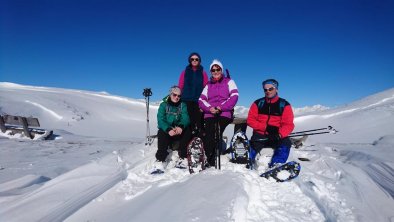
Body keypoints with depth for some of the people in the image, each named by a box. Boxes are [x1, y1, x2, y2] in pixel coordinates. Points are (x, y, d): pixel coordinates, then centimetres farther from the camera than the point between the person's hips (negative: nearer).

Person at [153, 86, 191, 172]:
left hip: (179, 130, 1)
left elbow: (185, 119, -8)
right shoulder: (163, 105, 5)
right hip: (166, 130, -1)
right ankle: (159, 161, -39)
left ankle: (183, 158, -27)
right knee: (162, 133, -33)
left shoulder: (182, 105, 9)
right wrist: (168, 129, -31)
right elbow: (160, 120, -10)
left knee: (187, 130, -28)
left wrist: (181, 126, -33)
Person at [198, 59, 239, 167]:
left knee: (215, 135, -23)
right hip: (210, 114, 3)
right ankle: (210, 161, -13)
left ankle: (212, 162, -14)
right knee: (208, 136, -20)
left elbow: (234, 97, -1)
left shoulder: (229, 82, 14)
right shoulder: (208, 85, 23)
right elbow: (201, 100, 11)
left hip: (224, 114, -3)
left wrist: (221, 107, -12)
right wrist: (209, 108, -10)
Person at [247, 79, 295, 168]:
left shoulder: (284, 105, 4)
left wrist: (280, 134, -24)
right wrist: (266, 127, -12)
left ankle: (275, 165, -35)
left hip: (277, 136, 0)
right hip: (260, 135, 0)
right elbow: (250, 120, 3)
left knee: (286, 142, -30)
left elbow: (288, 124, -2)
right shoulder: (258, 103, 8)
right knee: (254, 145, -29)